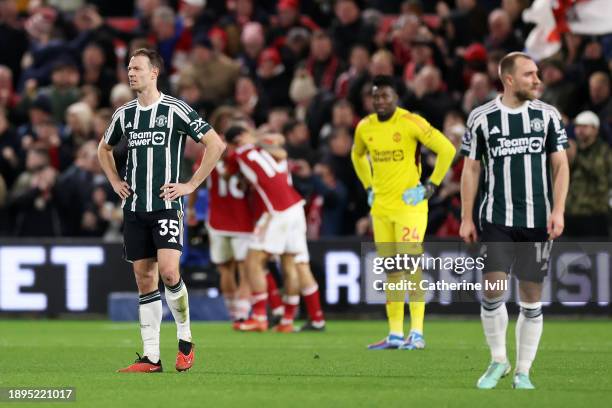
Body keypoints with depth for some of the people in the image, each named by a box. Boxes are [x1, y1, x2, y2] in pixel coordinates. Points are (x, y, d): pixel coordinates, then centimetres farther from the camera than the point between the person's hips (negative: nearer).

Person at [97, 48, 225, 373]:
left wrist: (191, 185, -8)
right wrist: (114, 181, 15)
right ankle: (151, 356, 6)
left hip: (166, 206, -5)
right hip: (134, 209, 5)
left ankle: (185, 338, 2)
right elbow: (104, 148, 30)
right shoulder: (124, 114, 10)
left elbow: (215, 144, -7)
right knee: (144, 279, 4)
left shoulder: (175, 110, -6)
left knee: (168, 271, -19)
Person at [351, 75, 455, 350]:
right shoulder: (365, 127, 7)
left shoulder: (411, 123, -12)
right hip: (380, 208, 6)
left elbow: (446, 149, -9)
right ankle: (395, 334, 13)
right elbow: (357, 155, 28)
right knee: (391, 271, 8)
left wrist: (432, 185, -9)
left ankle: (416, 334, -10)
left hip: (409, 206, -6)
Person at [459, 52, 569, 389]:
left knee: (531, 298, 3)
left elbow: (560, 165, 4)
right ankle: (498, 361, 9)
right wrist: (466, 218, 2)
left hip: (538, 221, 1)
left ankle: (523, 372, 13)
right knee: (492, 290, -12)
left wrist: (558, 210, -8)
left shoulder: (548, 115, 3)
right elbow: (470, 169, 6)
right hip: (496, 220, -1)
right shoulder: (481, 118, 0)